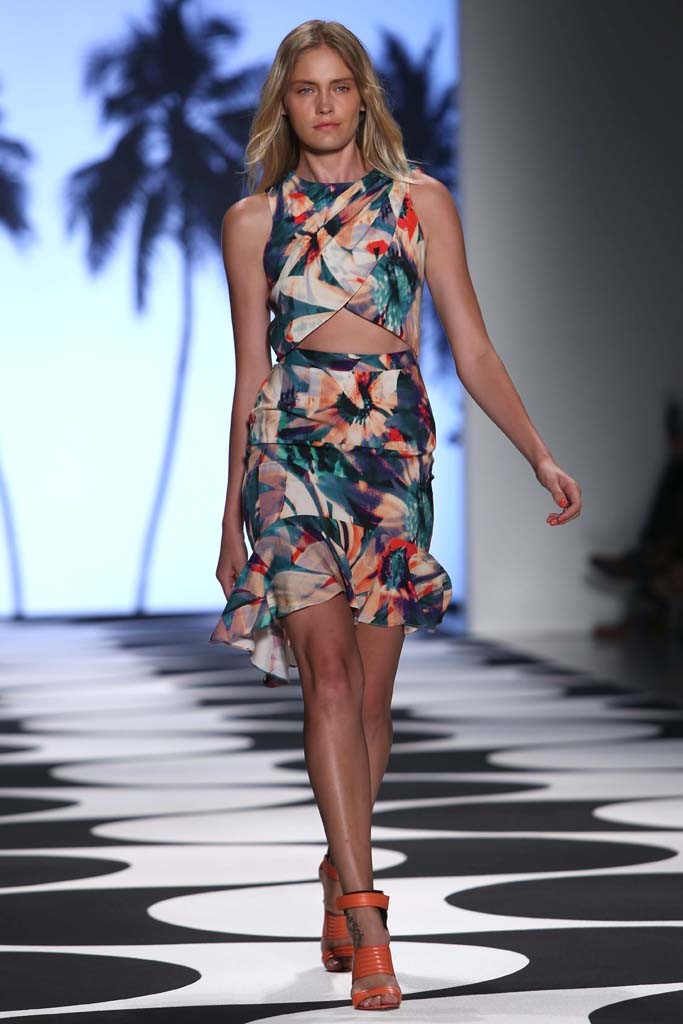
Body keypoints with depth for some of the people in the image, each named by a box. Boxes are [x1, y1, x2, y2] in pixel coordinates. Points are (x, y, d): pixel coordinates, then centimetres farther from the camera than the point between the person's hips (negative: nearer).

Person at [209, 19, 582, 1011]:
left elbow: (473, 350, 6)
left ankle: (340, 892, 22)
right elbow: (250, 372, 12)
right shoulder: (255, 220, 8)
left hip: (396, 451, 1)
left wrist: (539, 452, -4)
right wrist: (231, 516, 13)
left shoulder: (421, 202, 7)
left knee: (371, 687, 3)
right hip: (292, 447, -1)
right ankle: (365, 914, -18)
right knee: (329, 668, -14)